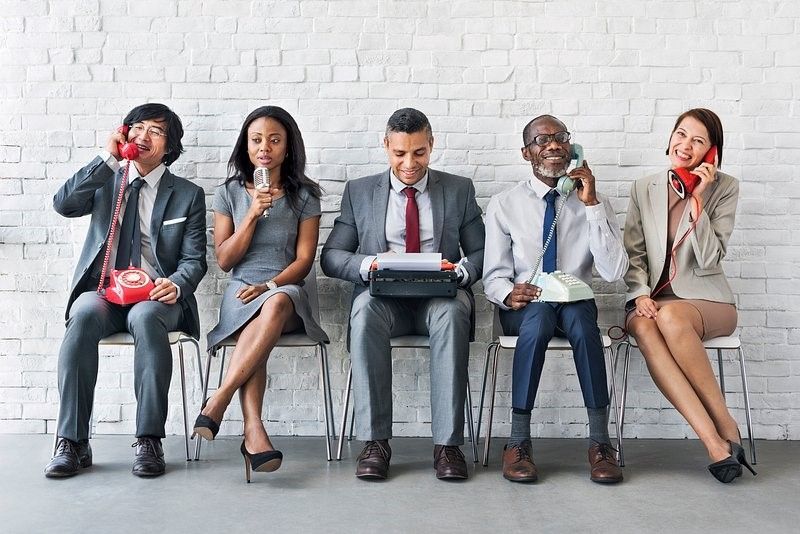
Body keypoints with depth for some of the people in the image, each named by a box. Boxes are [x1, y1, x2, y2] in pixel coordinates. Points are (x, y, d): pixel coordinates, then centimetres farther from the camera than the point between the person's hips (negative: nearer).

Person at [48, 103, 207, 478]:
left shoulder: (188, 195, 12)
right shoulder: (106, 182, 16)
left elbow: (194, 260, 5)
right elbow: (63, 204, -4)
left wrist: (176, 285, -18)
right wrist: (108, 159, -7)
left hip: (156, 297, -1)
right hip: (104, 291, 2)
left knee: (145, 318, -36)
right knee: (84, 315, -33)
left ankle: (149, 440, -32)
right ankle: (72, 442, -29)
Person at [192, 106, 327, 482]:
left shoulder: (304, 196, 10)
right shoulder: (229, 193, 12)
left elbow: (304, 260, 3)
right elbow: (225, 260, 6)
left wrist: (269, 285, -15)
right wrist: (253, 215, -6)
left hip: (286, 291, 0)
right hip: (241, 291, 1)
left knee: (276, 305, -39)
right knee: (255, 335, -36)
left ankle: (218, 402, -38)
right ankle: (254, 431, -45)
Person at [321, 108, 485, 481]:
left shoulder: (459, 190, 13)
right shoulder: (359, 192, 13)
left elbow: (480, 254, 10)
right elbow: (331, 256, 8)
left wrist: (460, 271, -14)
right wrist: (368, 264, -14)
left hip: (440, 297, 0)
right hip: (384, 298, 1)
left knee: (452, 312, -36)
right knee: (365, 308, -35)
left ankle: (447, 443, -32)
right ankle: (375, 441, -32)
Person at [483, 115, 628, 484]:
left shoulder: (595, 204, 4)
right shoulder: (504, 205, 3)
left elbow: (614, 272, -9)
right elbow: (493, 275, 2)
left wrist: (591, 204, -14)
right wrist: (509, 294, -23)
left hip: (577, 304, 1)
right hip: (524, 307, 0)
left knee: (581, 319, -34)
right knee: (538, 316, -35)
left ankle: (599, 442, -28)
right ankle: (518, 441, -29)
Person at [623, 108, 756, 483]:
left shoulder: (725, 189, 3)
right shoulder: (643, 189, 11)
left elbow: (709, 259, -6)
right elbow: (634, 254, 8)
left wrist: (697, 199, -13)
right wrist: (641, 294, -10)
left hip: (705, 298, -2)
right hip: (652, 298, 2)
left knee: (671, 316, -38)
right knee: (644, 328, -35)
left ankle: (726, 427, -24)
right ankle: (715, 443, -36)